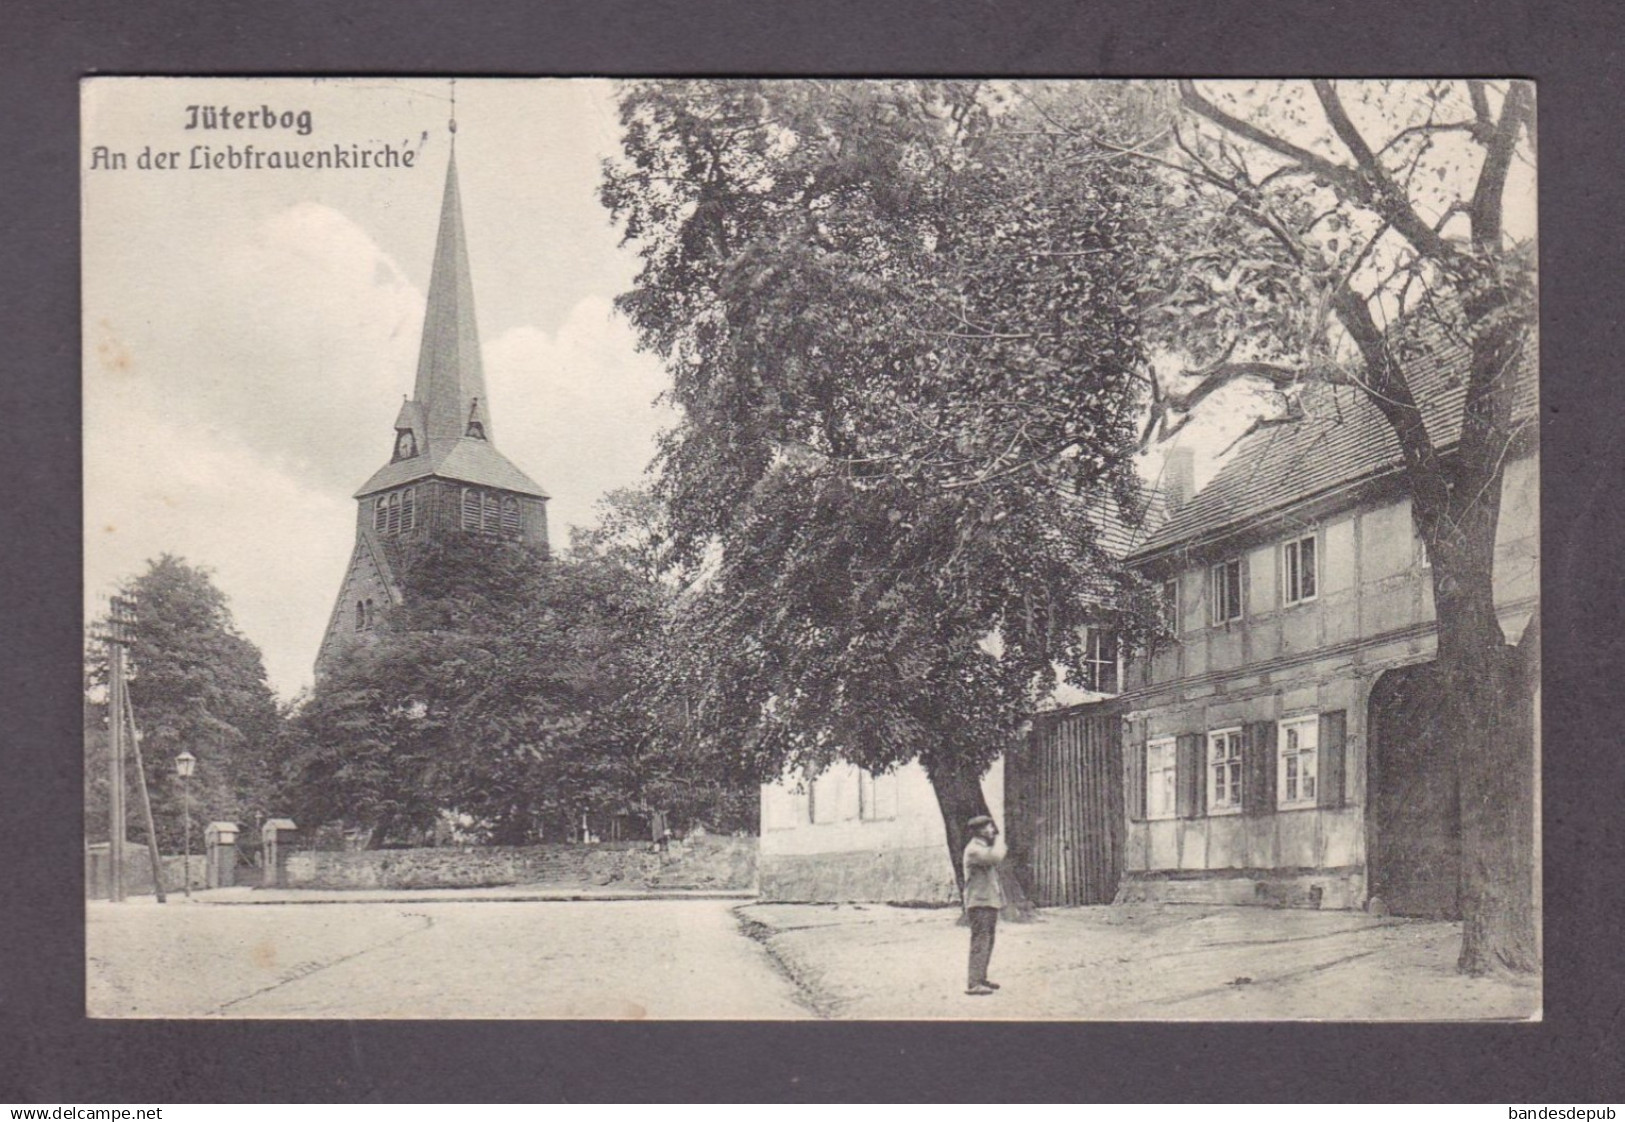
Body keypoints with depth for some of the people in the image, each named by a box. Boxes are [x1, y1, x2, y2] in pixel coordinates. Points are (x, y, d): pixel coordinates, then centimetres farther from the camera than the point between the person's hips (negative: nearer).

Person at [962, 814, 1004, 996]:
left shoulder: (984, 849, 19)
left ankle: (980, 978, 24)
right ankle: (973, 983, -14)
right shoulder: (973, 850, -14)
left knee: (987, 942, 15)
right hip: (979, 902, -10)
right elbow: (995, 857, -29)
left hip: (989, 901, 10)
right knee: (980, 942, -12)